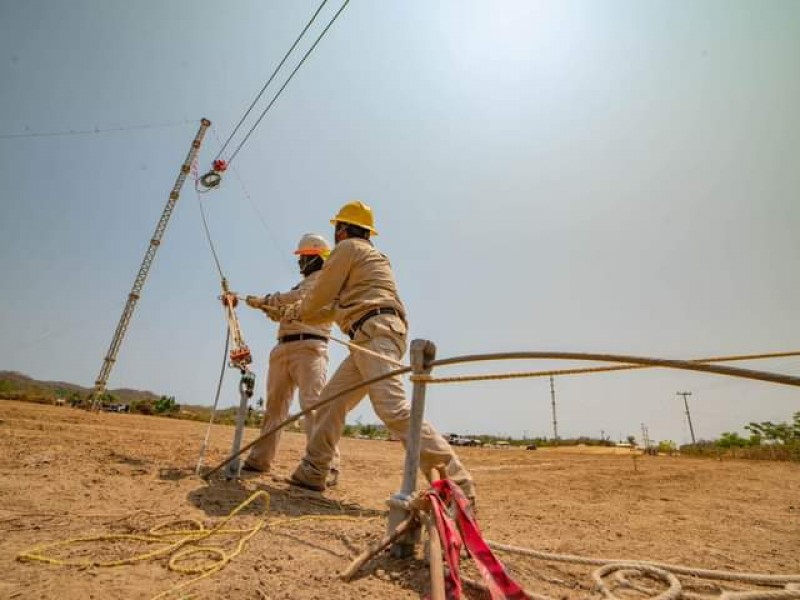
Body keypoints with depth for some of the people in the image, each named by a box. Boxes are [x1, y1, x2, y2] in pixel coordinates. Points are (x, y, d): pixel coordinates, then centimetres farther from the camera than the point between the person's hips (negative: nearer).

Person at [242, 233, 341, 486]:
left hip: (308, 346, -9)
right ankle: (259, 459, 20)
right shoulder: (303, 284, 30)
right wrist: (263, 305, 10)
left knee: (314, 404, -17)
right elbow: (281, 313, 27)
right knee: (274, 405, 11)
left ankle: (328, 466, -17)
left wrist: (265, 300, -6)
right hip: (283, 348, 9)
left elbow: (300, 298, -13)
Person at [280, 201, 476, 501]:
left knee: (393, 407, -21)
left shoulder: (348, 247, 4)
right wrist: (302, 312, 44)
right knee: (331, 399, 12)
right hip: (368, 338, 11)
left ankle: (454, 481, -22)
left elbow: (320, 295, 3)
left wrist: (295, 311, 23)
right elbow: (339, 307, 35)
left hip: (375, 332, -11)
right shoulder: (371, 256, 32)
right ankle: (311, 473, 18)